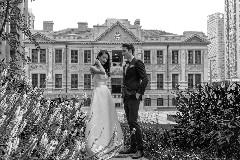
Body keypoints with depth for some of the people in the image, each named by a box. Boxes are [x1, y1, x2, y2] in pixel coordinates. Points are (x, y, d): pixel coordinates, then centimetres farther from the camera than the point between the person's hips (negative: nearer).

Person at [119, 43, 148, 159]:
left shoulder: (137, 63, -7)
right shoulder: (125, 66, 19)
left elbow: (145, 79, -14)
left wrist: (139, 93, -16)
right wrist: (123, 93, 17)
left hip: (134, 97, -9)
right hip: (126, 97, 9)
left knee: (133, 122, -12)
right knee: (130, 123, 10)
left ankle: (140, 149, -8)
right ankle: (133, 147, 16)